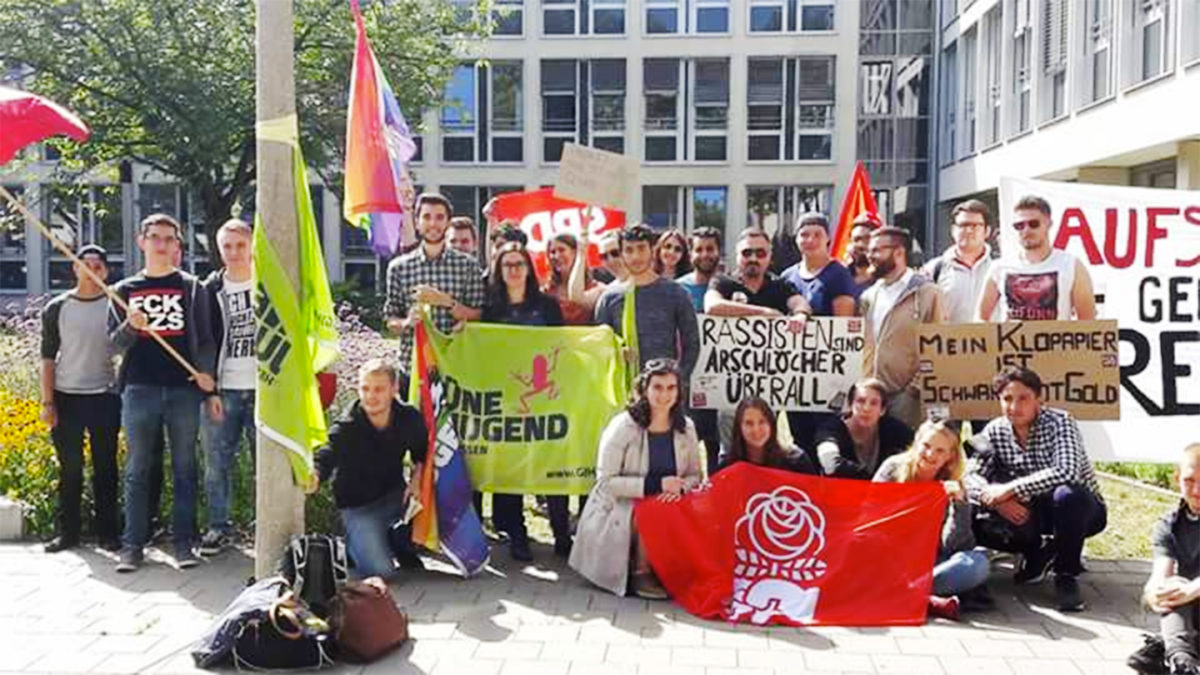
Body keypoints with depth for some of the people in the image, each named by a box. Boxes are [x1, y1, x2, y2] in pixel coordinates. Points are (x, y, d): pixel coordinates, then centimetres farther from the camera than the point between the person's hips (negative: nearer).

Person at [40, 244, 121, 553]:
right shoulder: (57, 308, 3)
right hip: (66, 397, 1)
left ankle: (107, 531, 14)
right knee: (70, 468, 6)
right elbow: (48, 357, 4)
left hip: (105, 397, -1)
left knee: (105, 467, 5)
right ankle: (68, 532, 15)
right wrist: (47, 402, -2)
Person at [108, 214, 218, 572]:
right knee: (137, 470, 3)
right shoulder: (125, 290, 13)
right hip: (140, 389, 1)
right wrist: (130, 326, -12)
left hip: (184, 389, -1)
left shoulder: (192, 287, 10)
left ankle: (183, 543, 8)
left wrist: (208, 379, -6)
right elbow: (114, 344, 9)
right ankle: (133, 544, 8)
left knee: (184, 469, 2)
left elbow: (205, 340, 8)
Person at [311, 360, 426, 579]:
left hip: (395, 495, 5)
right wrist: (313, 479, -60)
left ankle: (401, 544, 12)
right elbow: (325, 458, -38)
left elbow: (423, 454, 6)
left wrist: (417, 480, -11)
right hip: (359, 505, -5)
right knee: (380, 571, -18)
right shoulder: (346, 429, -22)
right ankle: (352, 545, 15)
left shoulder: (410, 418, -12)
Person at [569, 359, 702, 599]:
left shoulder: (685, 428, 5)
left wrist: (680, 487, -14)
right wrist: (654, 485, -21)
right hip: (618, 512, -4)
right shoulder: (623, 427, -11)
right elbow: (605, 482, -13)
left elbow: (694, 477, 11)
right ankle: (640, 573, -9)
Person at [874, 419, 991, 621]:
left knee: (977, 562, -28)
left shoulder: (952, 489, -2)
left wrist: (960, 502, -22)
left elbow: (951, 546, -10)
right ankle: (929, 600, -38)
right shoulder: (894, 467, -1)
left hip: (930, 563, 1)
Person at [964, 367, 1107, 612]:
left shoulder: (1060, 422, -19)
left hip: (1082, 508, -4)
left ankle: (1066, 576, -15)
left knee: (1065, 495, -39)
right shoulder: (995, 431, -5)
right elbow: (971, 477, -11)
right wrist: (996, 498, -32)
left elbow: (1066, 472, -36)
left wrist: (1010, 489, -34)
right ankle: (1037, 553, 10)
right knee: (977, 521, -19)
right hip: (1032, 513, 5)